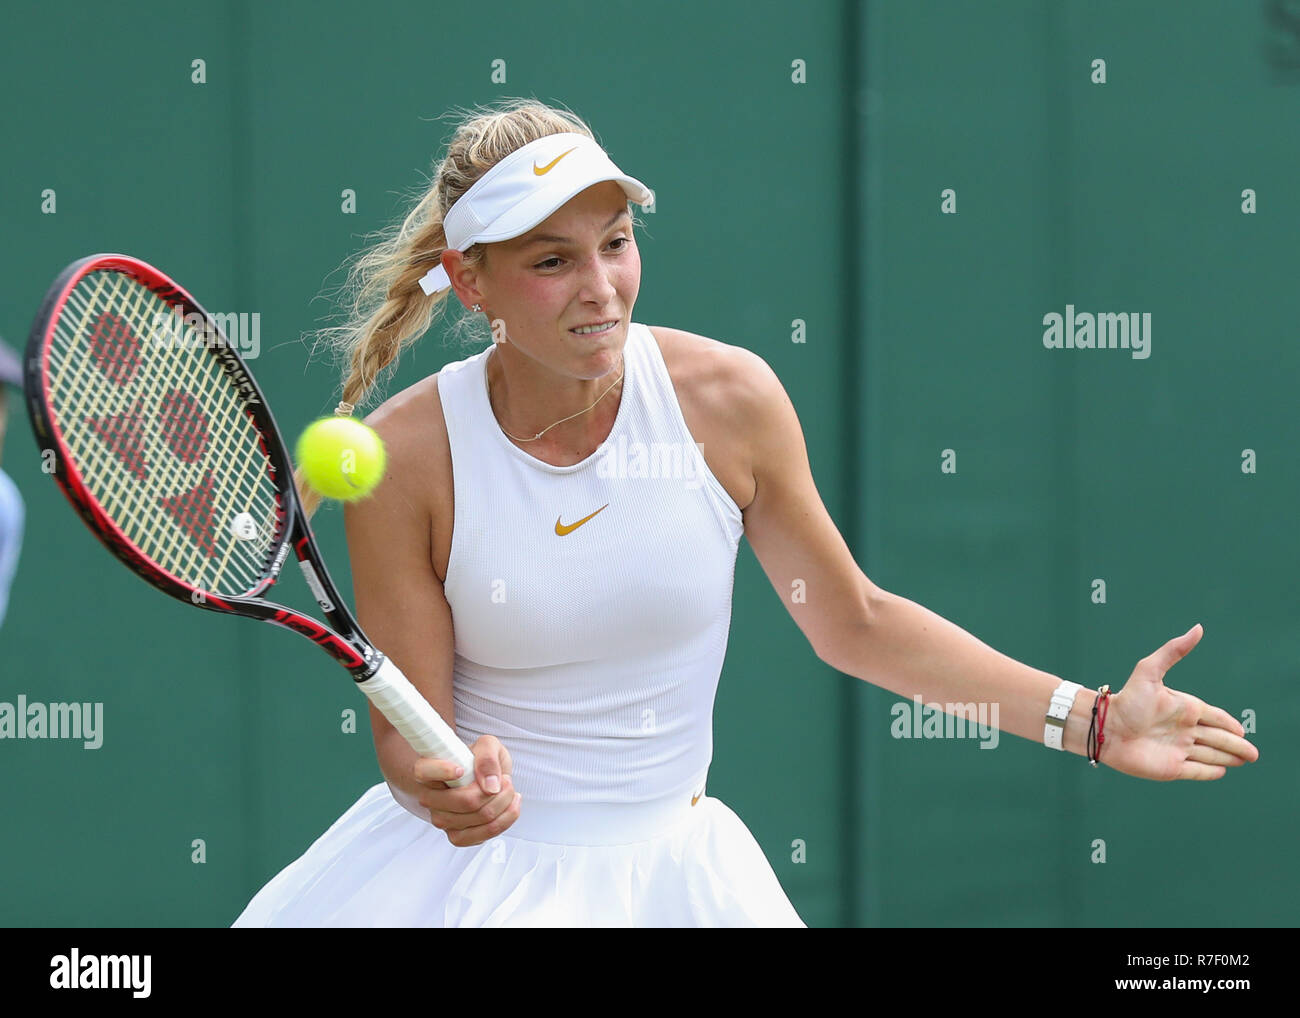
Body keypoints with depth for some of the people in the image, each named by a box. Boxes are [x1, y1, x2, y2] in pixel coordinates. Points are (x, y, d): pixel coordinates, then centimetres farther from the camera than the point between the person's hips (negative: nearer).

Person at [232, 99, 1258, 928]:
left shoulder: (728, 396, -8)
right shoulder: (404, 457, -13)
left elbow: (855, 623, 5)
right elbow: (409, 733, -8)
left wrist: (1087, 718, 2)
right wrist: (447, 787, -31)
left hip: (666, 870, 2)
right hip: (469, 862, -1)